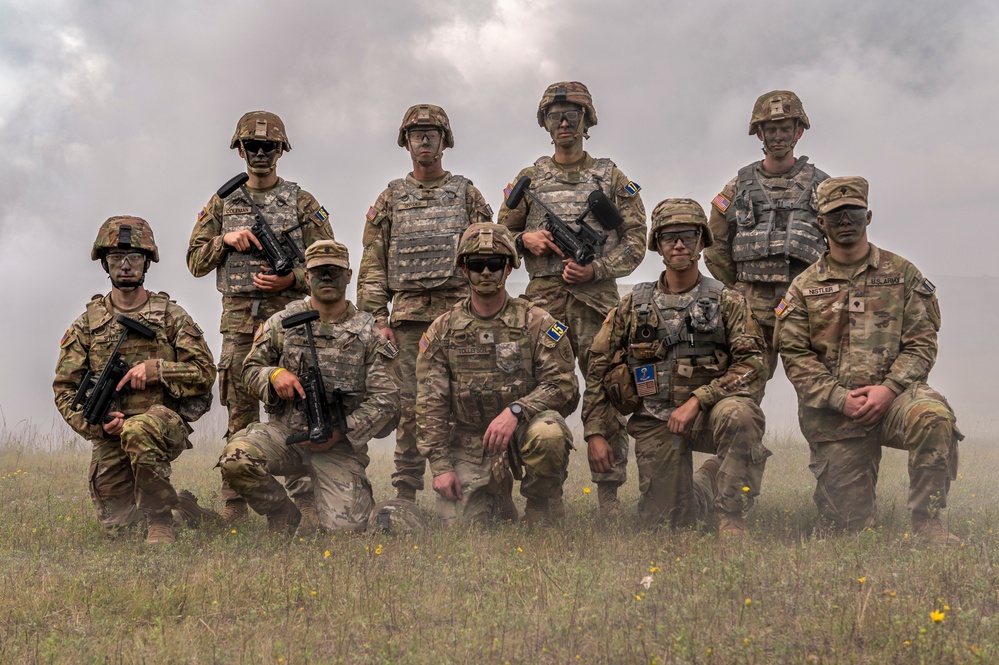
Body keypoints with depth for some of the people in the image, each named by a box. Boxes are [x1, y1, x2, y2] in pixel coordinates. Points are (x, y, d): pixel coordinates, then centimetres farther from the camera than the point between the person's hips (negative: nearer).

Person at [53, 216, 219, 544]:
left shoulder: (170, 315, 4)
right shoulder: (87, 324, 8)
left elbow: (205, 372, 0)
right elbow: (64, 389, 6)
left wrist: (155, 369, -15)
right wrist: (94, 422, -12)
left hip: (165, 423, -3)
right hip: (110, 435, 3)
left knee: (137, 431, -39)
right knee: (117, 524, -1)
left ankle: (161, 520, -18)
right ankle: (176, 502, 30)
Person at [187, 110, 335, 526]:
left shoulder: (302, 203, 6)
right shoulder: (222, 204, 13)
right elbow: (196, 262, 11)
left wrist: (292, 279, -13)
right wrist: (226, 239, -6)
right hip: (238, 319, 2)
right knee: (240, 415, 5)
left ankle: (304, 504, -3)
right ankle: (235, 508, 9)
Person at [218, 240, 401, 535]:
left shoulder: (370, 333, 2)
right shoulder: (283, 322, 6)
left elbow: (385, 399, -1)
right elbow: (251, 369, 14)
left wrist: (340, 433, -13)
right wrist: (274, 374, -11)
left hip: (340, 443, -1)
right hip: (284, 433, 1)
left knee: (344, 529, -17)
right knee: (236, 458, -30)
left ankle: (358, 493, 23)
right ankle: (283, 516, -1)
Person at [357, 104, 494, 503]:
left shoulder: (467, 194, 10)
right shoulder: (390, 199, 12)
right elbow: (373, 264, 9)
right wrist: (379, 317, -1)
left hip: (459, 315, -1)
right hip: (408, 316, 1)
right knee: (411, 406, 1)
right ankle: (405, 495, 6)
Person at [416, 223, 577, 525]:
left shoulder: (538, 324, -2)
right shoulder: (441, 331, 4)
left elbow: (564, 386, -10)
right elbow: (430, 405, 2)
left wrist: (515, 410, -26)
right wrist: (440, 465, -7)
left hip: (523, 428, -2)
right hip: (469, 442, 2)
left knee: (548, 433, -36)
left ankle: (539, 506, -6)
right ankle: (498, 507, 25)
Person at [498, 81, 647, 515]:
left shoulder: (611, 178, 10)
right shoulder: (529, 179, 15)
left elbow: (635, 240, 5)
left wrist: (596, 269, -9)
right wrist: (525, 239, -3)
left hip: (597, 299, -1)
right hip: (543, 299, 1)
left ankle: (609, 495, 3)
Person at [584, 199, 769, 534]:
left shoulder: (727, 302, 1)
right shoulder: (633, 306, 7)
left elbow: (753, 363, -11)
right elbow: (599, 369, 8)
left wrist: (697, 400, -21)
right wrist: (594, 433, 0)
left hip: (707, 413, -2)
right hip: (655, 423, 2)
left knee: (737, 414, -36)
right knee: (664, 519, 2)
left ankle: (731, 518, -19)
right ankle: (708, 483, 37)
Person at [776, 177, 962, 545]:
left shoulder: (902, 274, 8)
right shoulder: (804, 288, 9)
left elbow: (922, 342, 2)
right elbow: (795, 357, 1)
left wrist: (888, 389, -15)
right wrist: (840, 398, -13)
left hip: (893, 397, 0)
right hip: (832, 413, 0)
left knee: (934, 416, -36)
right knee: (850, 524, -3)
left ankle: (926, 518, -20)